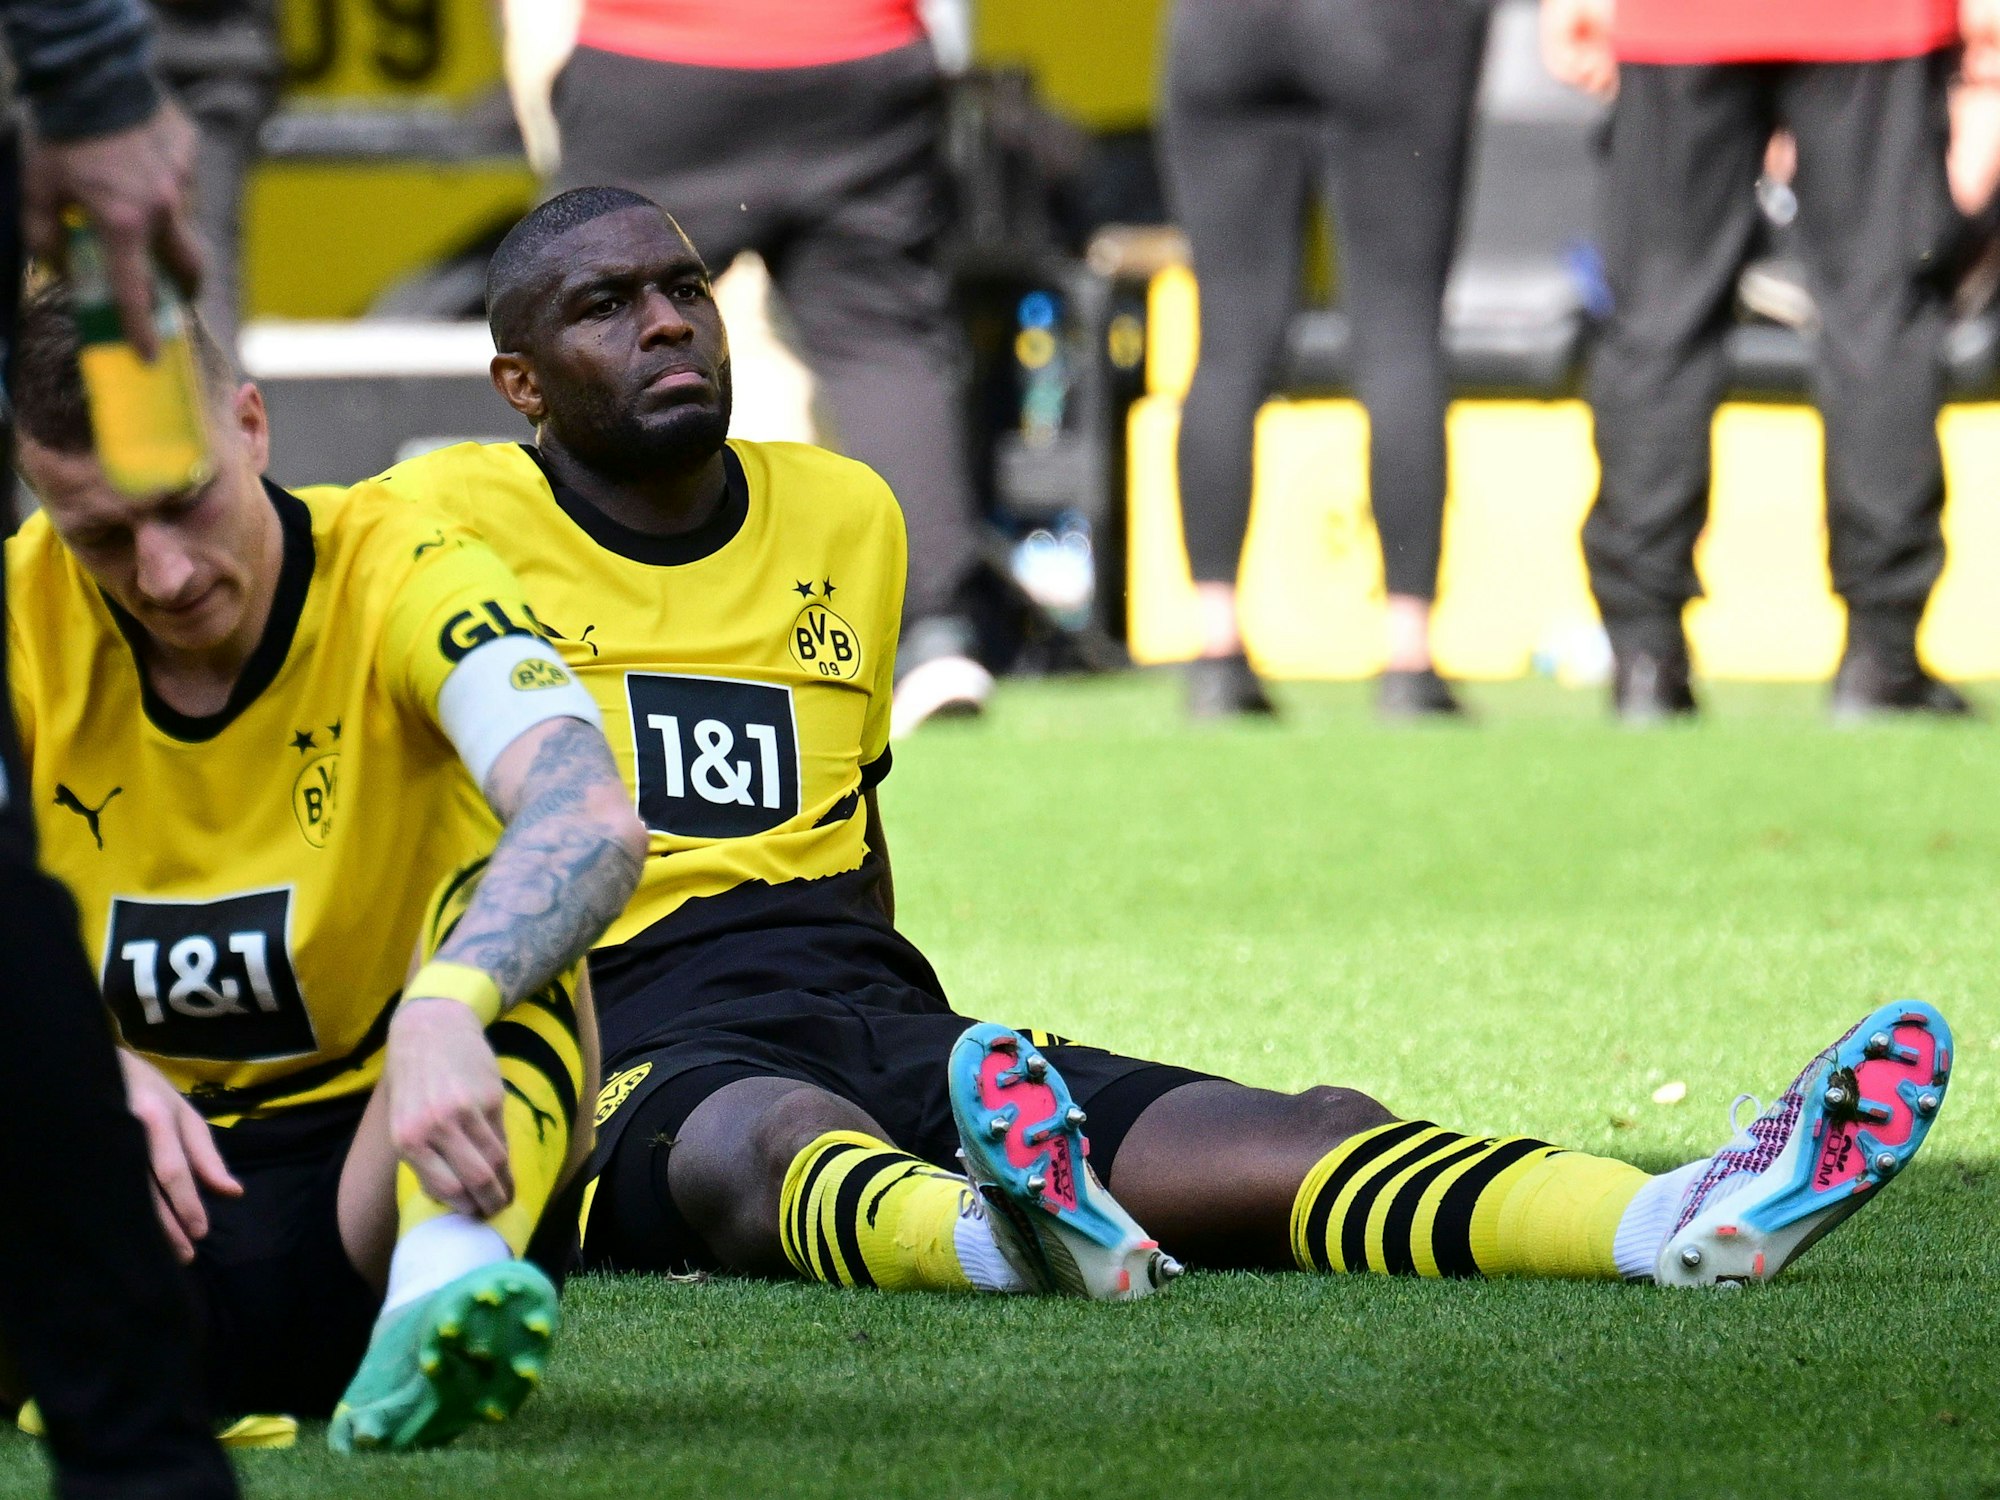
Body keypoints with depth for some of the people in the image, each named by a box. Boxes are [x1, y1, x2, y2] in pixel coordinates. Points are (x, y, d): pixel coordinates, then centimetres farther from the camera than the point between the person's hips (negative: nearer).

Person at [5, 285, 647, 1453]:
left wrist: (441, 1012, -51)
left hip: (380, 1176, -2)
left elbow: (594, 818, -31)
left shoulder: (406, 579, -11)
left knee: (506, 907, -32)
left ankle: (444, 1274, -54)